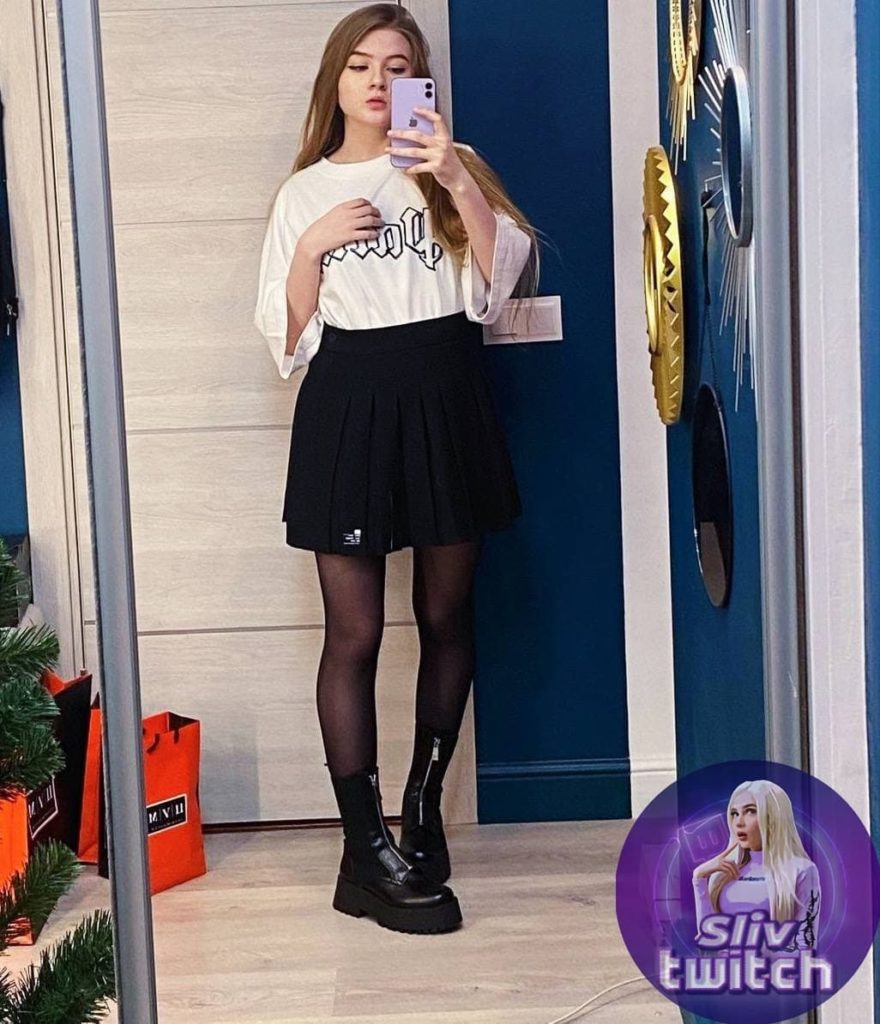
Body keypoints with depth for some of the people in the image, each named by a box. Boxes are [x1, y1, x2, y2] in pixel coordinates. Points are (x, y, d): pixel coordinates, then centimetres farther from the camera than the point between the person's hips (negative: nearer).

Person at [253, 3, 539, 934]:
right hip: (348, 408, -1)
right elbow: (285, 336, 6)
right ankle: (367, 856, 3)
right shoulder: (304, 193, 11)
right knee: (355, 633, -3)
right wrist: (312, 248, -8)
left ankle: (423, 805, 28)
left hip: (444, 402, 1)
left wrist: (457, 181, -17)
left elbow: (513, 279, -6)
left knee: (446, 615, 9)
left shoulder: (451, 168, 10)